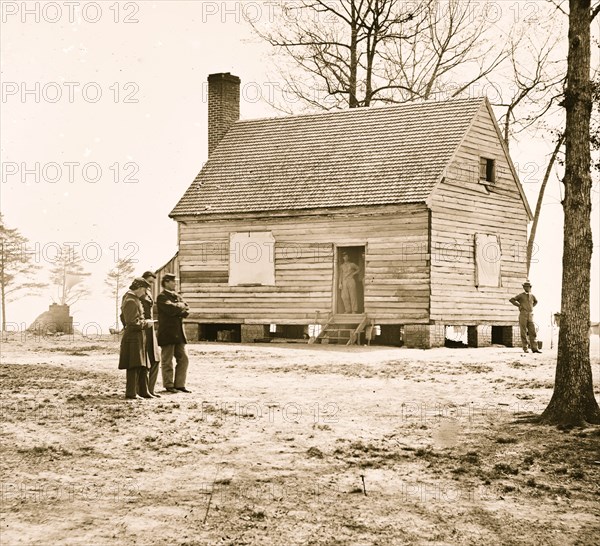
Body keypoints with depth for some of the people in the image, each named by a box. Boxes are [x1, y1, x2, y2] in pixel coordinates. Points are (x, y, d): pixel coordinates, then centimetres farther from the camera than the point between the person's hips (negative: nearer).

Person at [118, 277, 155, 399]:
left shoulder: (129, 298, 15)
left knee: (143, 366, 13)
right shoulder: (131, 302, -17)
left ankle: (143, 391, 19)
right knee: (134, 366, -8)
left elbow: (123, 318, 24)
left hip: (138, 337, 11)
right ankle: (131, 393, -4)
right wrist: (146, 324, -10)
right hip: (134, 336, -11)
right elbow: (133, 323, -22)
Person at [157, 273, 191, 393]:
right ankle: (169, 385, 9)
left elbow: (187, 310, 9)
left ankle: (179, 385, 14)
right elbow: (171, 309, -22)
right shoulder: (162, 297, -7)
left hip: (179, 333, 8)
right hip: (167, 333, -8)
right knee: (167, 361, 1)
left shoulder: (177, 296, 18)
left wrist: (177, 309, -9)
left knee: (183, 359, 7)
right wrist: (180, 306, -4)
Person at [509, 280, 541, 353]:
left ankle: (534, 348, -5)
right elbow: (511, 300, -6)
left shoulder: (532, 296, 14)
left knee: (532, 332, -4)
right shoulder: (520, 295, 1)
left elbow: (536, 301, 36)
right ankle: (525, 348, 4)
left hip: (530, 316, 4)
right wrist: (519, 305, -5)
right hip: (523, 315, -4)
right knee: (523, 333, -1)